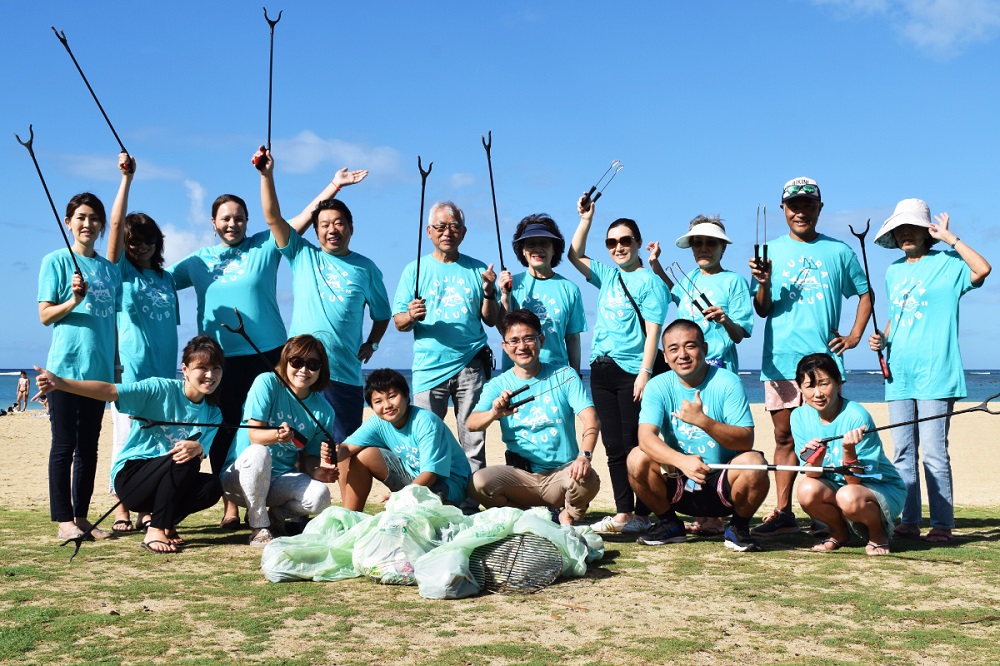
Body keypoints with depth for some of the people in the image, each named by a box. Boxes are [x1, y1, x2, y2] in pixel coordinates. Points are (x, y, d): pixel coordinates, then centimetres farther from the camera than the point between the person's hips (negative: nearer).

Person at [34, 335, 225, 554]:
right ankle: (155, 531, -20)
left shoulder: (212, 414, 3)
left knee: (211, 488, -24)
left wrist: (197, 449, -35)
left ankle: (162, 520, 3)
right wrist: (59, 383, -38)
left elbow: (201, 453, -9)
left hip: (167, 483, 5)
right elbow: (109, 391, -24)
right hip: (130, 477, -5)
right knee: (184, 460, -31)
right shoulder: (161, 389, -12)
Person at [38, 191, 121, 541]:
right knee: (64, 445, -2)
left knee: (89, 446, 9)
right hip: (65, 365, -5)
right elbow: (45, 316, -3)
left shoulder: (109, 268, 13)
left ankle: (81, 516, 16)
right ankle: (63, 519, 5)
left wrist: (118, 362, 12)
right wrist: (74, 299, -21)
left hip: (99, 368, 5)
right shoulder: (55, 261, 0)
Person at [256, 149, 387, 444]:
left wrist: (370, 345, 6)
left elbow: (382, 314, 20)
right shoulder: (303, 256, 9)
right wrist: (267, 175, -9)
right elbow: (273, 217, 0)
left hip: (344, 374, 0)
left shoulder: (366, 269, 10)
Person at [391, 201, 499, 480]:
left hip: (471, 366, 1)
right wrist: (411, 316, -16)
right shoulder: (415, 270, 9)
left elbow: (491, 321, 11)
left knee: (473, 441, -1)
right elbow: (398, 322, 6)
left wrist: (489, 292, -6)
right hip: (429, 368, 0)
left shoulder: (477, 269, 12)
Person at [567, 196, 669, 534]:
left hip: (631, 371, -7)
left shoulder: (649, 281, -3)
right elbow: (575, 255, 26)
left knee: (635, 445, -5)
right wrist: (586, 219, 18)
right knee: (613, 445, 8)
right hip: (602, 369, 7)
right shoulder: (607, 275, 15)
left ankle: (641, 514, 1)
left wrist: (645, 372, -17)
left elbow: (652, 331, -10)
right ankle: (622, 512, 13)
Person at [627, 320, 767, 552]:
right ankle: (669, 524, 3)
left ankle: (739, 527, -1)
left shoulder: (728, 383, -10)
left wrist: (703, 421, -35)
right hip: (678, 485, 2)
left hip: (723, 488, -2)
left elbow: (746, 441, -19)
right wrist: (682, 460, -39)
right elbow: (646, 437, -20)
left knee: (753, 463, -31)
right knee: (637, 459, -22)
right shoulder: (658, 387, -4)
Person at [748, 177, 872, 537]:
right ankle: (783, 513, 11)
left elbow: (865, 293, 18)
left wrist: (855, 335, 8)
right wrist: (763, 283, -15)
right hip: (780, 359, 1)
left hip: (824, 357, -1)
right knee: (784, 437, 6)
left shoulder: (839, 251, 9)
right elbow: (762, 310, 5)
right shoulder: (772, 251, 9)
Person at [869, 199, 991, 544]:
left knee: (935, 453, -6)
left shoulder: (946, 263, -1)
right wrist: (882, 339, 8)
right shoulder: (893, 272, 18)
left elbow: (983, 269, -21)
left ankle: (942, 524, 1)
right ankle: (908, 520, 16)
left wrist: (949, 237, -14)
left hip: (935, 375, -6)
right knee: (902, 452, 8)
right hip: (898, 374, 6)